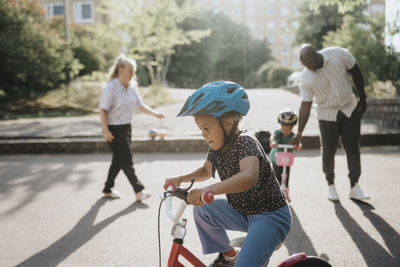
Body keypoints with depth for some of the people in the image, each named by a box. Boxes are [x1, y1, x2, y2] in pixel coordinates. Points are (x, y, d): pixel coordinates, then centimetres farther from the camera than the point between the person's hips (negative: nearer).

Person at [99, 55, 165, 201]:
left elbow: (140, 105, 13)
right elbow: (103, 110, -16)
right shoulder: (111, 87, -16)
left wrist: (154, 113, -2)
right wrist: (105, 130, -21)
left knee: (119, 160, 14)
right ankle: (139, 191, 3)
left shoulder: (132, 87, 7)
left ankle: (108, 189, 27)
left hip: (126, 127, 8)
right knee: (126, 160, -4)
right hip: (114, 129, -8)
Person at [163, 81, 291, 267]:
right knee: (202, 209, 6)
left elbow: (249, 177, -44)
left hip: (270, 217, -9)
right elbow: (206, 170, 23)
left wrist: (208, 190, -55)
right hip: (242, 211, 9)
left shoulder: (245, 142, -24)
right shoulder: (217, 145, 2)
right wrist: (181, 178, 5)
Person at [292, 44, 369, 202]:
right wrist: (300, 132, -19)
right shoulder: (306, 78, -19)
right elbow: (305, 106, -15)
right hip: (327, 115, -1)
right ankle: (331, 185, 22)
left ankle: (354, 187, 6)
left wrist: (362, 98, 1)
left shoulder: (339, 54, -17)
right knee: (328, 151, 4)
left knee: (353, 148, 0)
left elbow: (356, 73, -1)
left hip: (350, 110, 1)